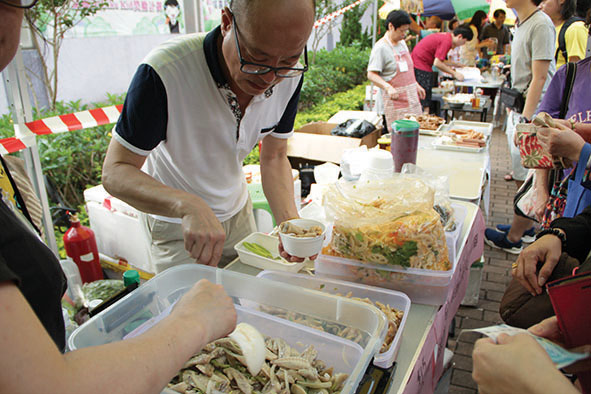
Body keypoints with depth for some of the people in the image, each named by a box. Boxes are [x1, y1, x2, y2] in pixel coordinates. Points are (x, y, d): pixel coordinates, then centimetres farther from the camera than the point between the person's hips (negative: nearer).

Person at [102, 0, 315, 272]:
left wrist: (289, 221, -24)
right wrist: (188, 205, -47)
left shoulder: (289, 75, -18)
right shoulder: (163, 71, -33)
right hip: (175, 222, -4)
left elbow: (274, 157, -7)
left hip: (237, 212, 5)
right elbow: (115, 172, -28)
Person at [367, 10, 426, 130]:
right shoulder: (380, 47, -13)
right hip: (395, 98, -8)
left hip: (412, 97, 8)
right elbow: (371, 75, -19)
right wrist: (388, 87, -32)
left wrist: (416, 85, 22)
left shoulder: (402, 43, 13)